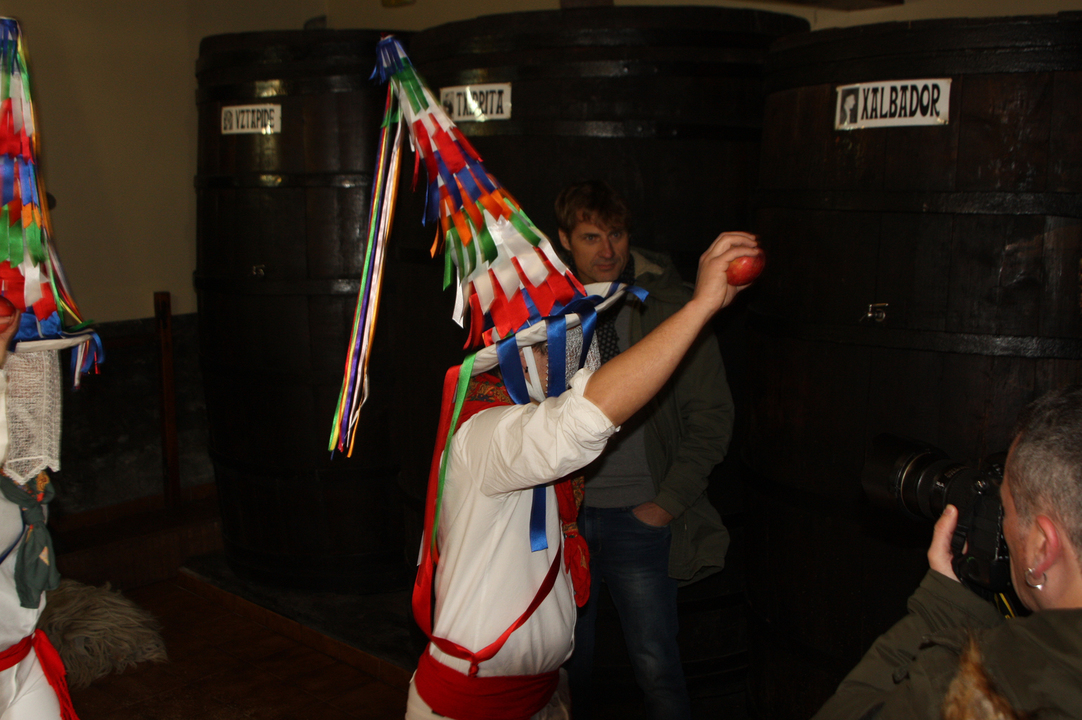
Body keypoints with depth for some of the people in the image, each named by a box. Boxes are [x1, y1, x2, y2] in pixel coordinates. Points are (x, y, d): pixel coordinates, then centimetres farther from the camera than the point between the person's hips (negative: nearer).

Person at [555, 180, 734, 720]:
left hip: (638, 517, -3)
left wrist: (669, 501, -7)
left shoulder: (671, 307, -5)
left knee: (657, 669, 2)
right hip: (562, 514, 3)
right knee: (567, 663, 15)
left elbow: (711, 415, -3)